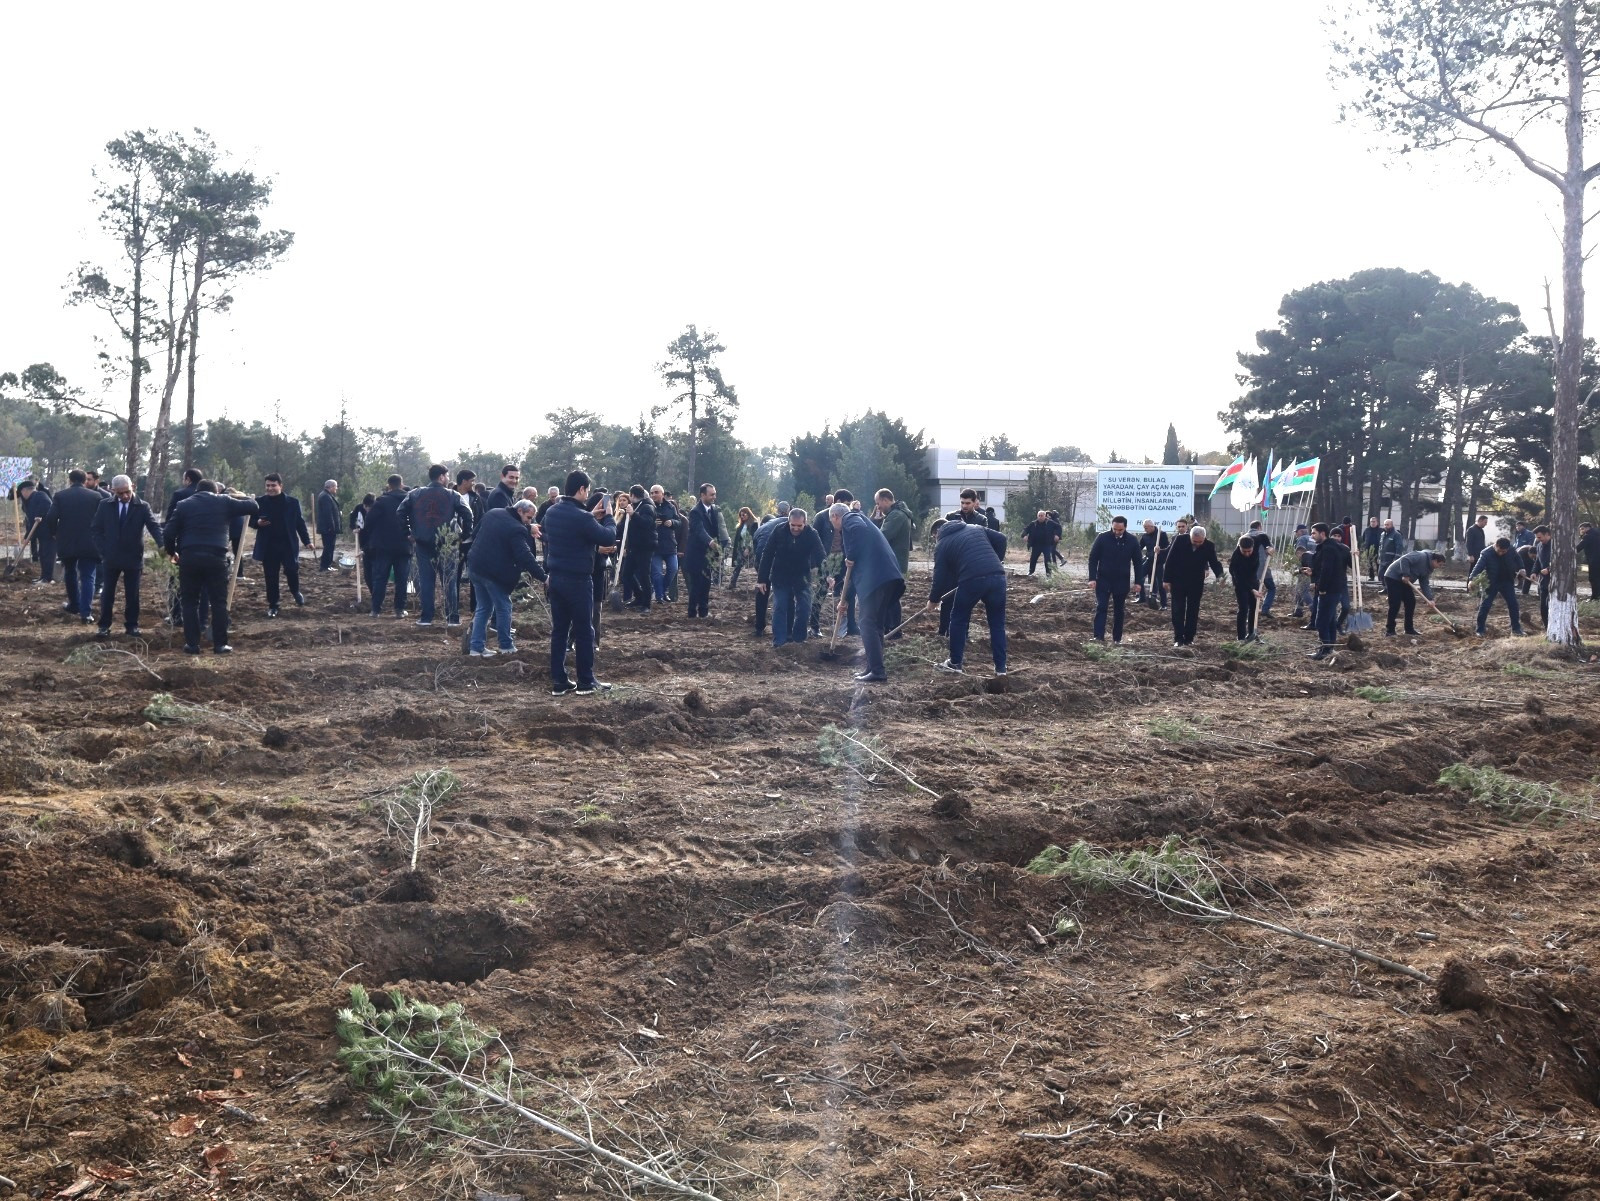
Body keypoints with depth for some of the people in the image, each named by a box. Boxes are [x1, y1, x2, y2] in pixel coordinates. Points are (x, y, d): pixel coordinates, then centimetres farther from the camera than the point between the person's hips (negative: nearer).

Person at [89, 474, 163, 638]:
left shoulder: (142, 507, -4)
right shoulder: (105, 506, 1)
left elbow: (154, 526, -16)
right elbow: (98, 530, 5)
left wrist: (163, 545, -34)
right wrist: (102, 552, -5)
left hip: (133, 558, -1)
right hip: (110, 557, 1)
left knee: (132, 594, 6)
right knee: (107, 593, 8)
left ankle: (132, 625, 16)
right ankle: (104, 625, 16)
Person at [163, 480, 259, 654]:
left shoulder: (184, 505, 12)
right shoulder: (224, 502, 9)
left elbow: (168, 533, 8)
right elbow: (252, 506, 15)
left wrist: (172, 551, 25)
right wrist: (240, 497, 34)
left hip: (189, 557, 1)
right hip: (216, 557, -1)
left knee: (190, 602, 9)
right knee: (219, 602, 4)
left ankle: (192, 644, 8)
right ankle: (220, 644, 4)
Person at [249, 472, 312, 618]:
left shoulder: (292, 502, 1)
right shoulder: (259, 501, 0)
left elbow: (300, 522, 5)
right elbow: (251, 521, 8)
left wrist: (307, 540, 1)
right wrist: (258, 523, -15)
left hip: (288, 544, 0)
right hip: (268, 546, 0)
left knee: (292, 571, -3)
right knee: (271, 576, 4)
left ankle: (295, 591, 30)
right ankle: (272, 606, 15)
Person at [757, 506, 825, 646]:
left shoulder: (811, 534, -19)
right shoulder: (779, 530, -19)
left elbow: (820, 556, -25)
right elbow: (767, 554, -13)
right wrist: (761, 579, -13)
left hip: (802, 577, 1)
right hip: (780, 576, -1)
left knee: (804, 608, -2)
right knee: (780, 608, -6)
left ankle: (799, 638, 13)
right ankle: (779, 640, -1)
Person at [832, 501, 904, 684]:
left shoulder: (849, 520, 6)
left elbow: (858, 529, -23)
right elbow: (854, 569, 37)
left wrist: (850, 558, -9)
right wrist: (845, 599, 41)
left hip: (876, 578, -9)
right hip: (889, 577, 9)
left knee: (867, 624, -6)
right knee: (875, 623, 17)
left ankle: (877, 672, -9)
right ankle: (874, 667, 22)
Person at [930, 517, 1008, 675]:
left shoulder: (942, 545, 14)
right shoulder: (976, 528, 26)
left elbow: (940, 576, 12)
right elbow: (1001, 539, 16)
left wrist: (932, 599, 24)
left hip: (971, 580, -4)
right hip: (997, 577, 4)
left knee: (958, 620, 16)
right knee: (997, 623, 14)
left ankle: (955, 664, 20)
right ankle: (1000, 668, 13)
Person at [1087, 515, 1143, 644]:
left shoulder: (1132, 541, -3)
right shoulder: (1103, 538, -8)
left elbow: (1137, 562, 4)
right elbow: (1093, 558, -5)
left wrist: (1138, 582, 1)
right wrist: (1092, 578, -12)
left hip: (1122, 582, 2)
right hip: (1103, 580, -2)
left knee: (1119, 611, 8)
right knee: (1101, 607, -9)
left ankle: (1117, 639, 16)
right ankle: (1098, 636, -11)